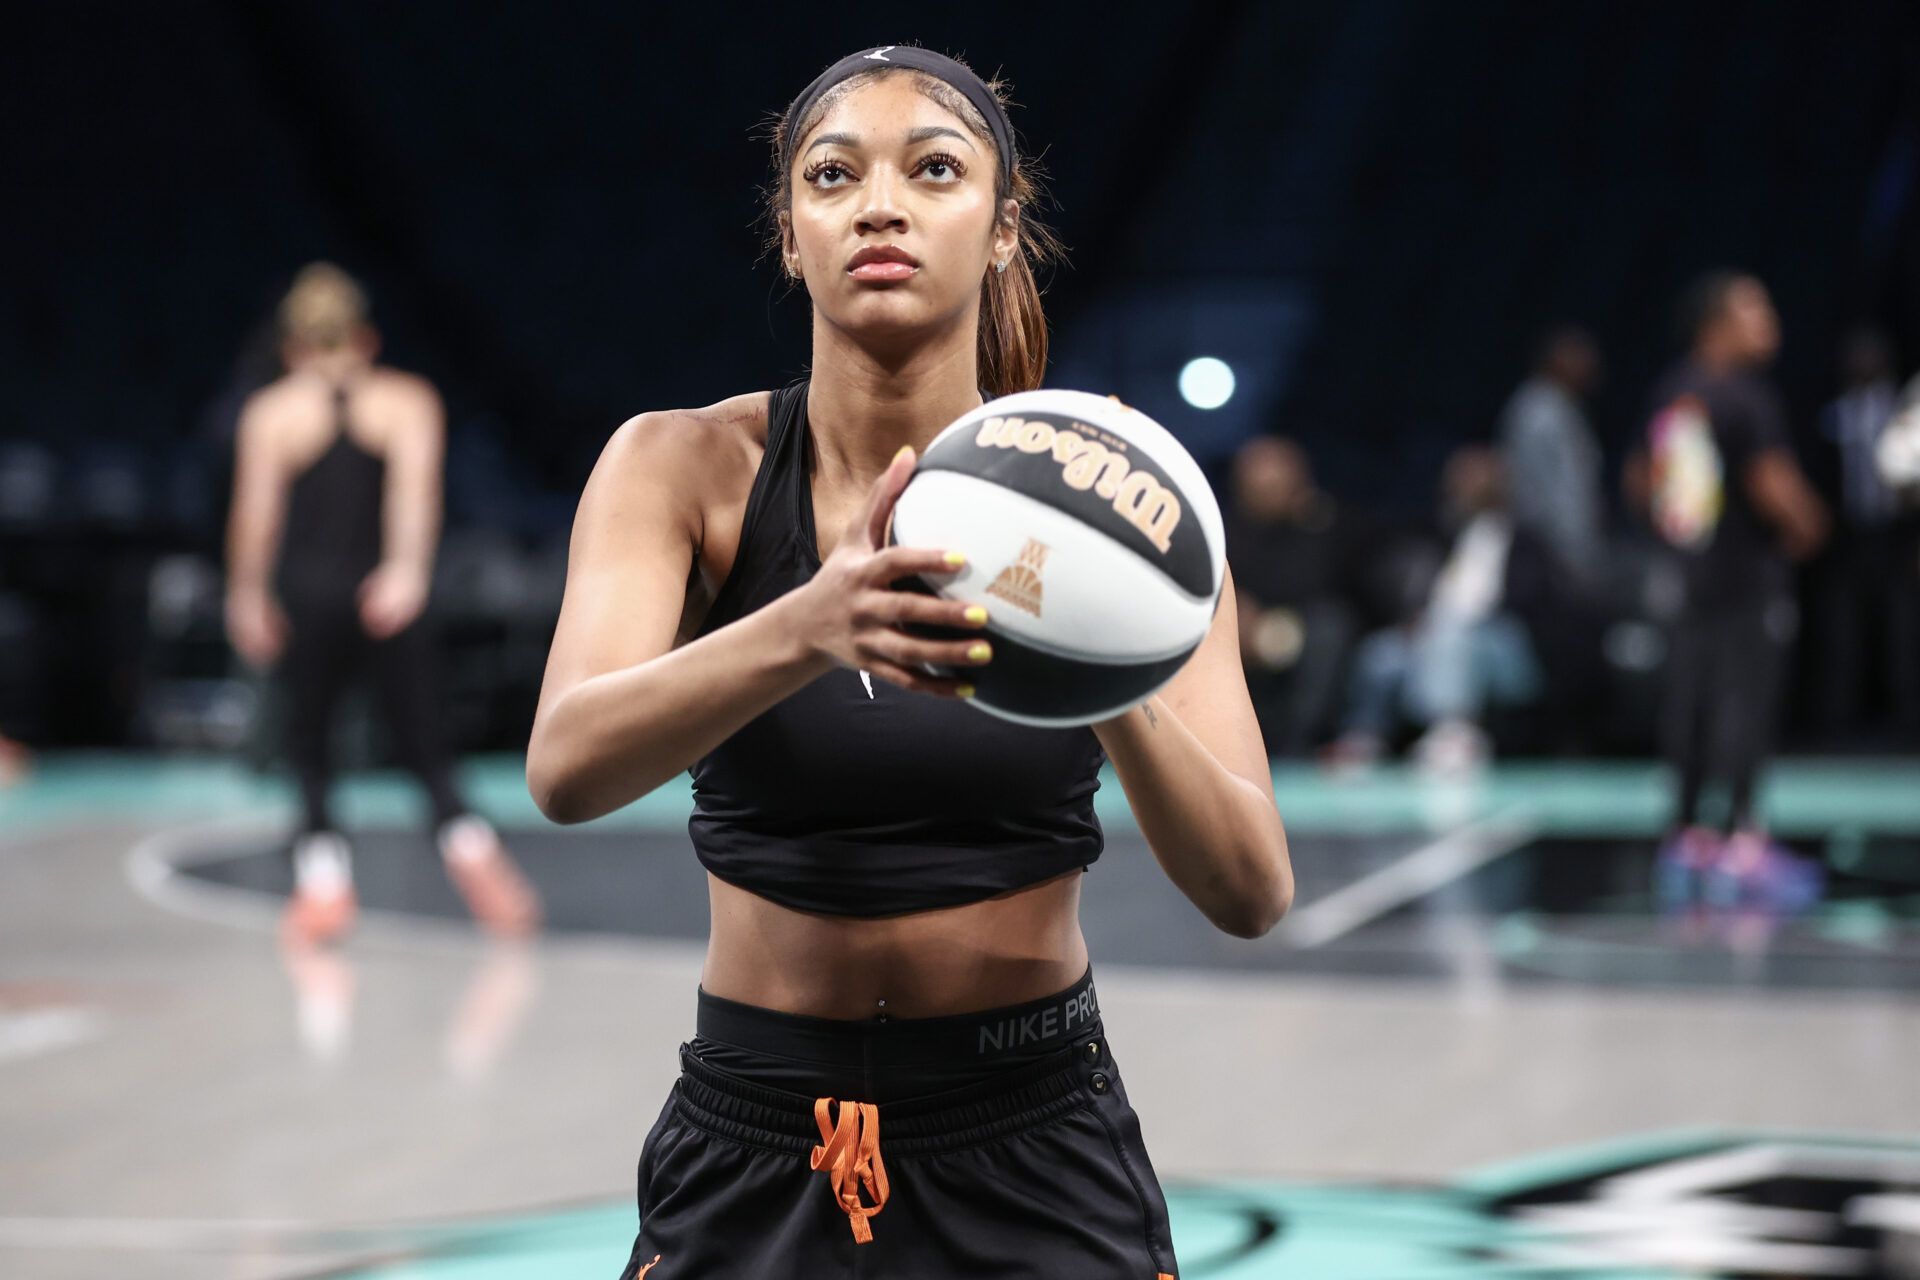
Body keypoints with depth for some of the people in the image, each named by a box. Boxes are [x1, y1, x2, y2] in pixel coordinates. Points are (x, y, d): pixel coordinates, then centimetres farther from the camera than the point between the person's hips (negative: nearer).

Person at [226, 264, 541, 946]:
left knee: (310, 746, 12)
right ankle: (470, 846, -15)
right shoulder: (410, 398, 10)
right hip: (390, 598, 0)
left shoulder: (270, 410, 10)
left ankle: (323, 883, 0)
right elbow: (416, 485, -7)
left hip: (308, 597, 0)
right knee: (424, 751, 8)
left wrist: (248, 596, -4)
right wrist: (406, 570, -18)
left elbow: (256, 511, -3)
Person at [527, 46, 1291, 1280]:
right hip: (753, 1151, 0)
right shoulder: (686, 469, -8)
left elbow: (1253, 890, -15)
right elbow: (565, 768, -25)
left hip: (1038, 1152, 0)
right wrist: (808, 628, -42)